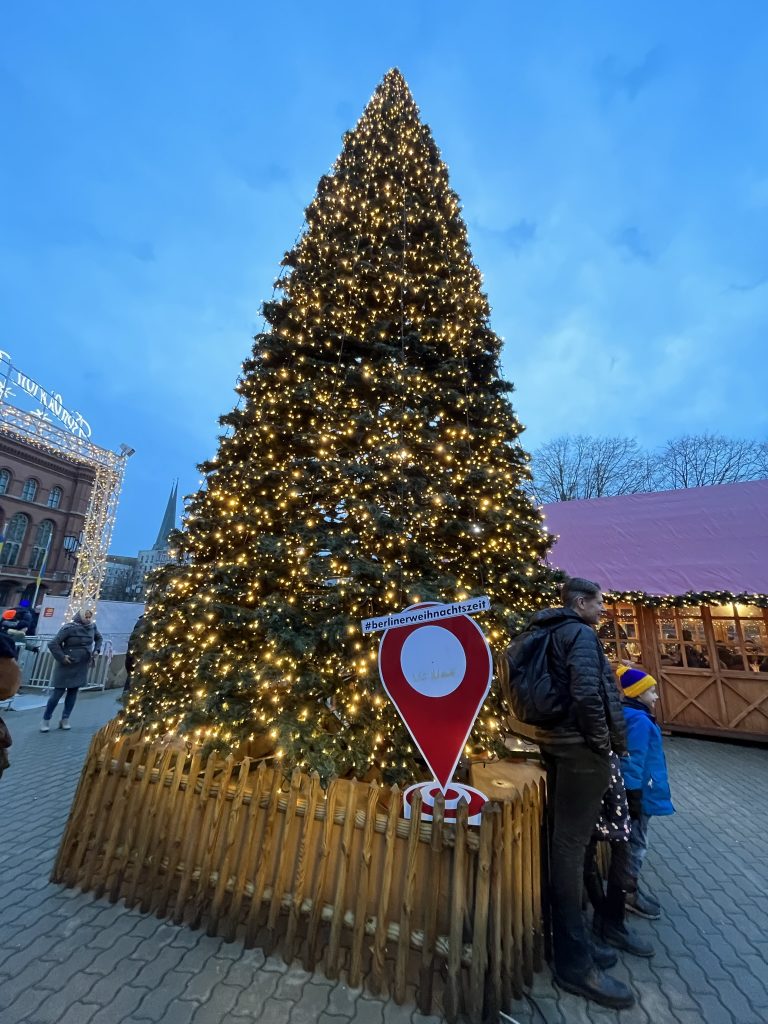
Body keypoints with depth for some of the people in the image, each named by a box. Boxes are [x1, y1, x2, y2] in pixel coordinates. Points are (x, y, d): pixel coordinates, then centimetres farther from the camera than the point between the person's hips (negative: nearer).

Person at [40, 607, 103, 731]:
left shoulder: (92, 627, 1)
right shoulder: (69, 628, -17)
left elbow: (99, 638, 20)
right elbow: (52, 644, -17)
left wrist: (96, 650, 6)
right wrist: (62, 657, -18)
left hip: (81, 667, 5)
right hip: (67, 666, -5)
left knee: (73, 692, 9)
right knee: (58, 692, 2)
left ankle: (65, 719, 19)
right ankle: (46, 720, 17)